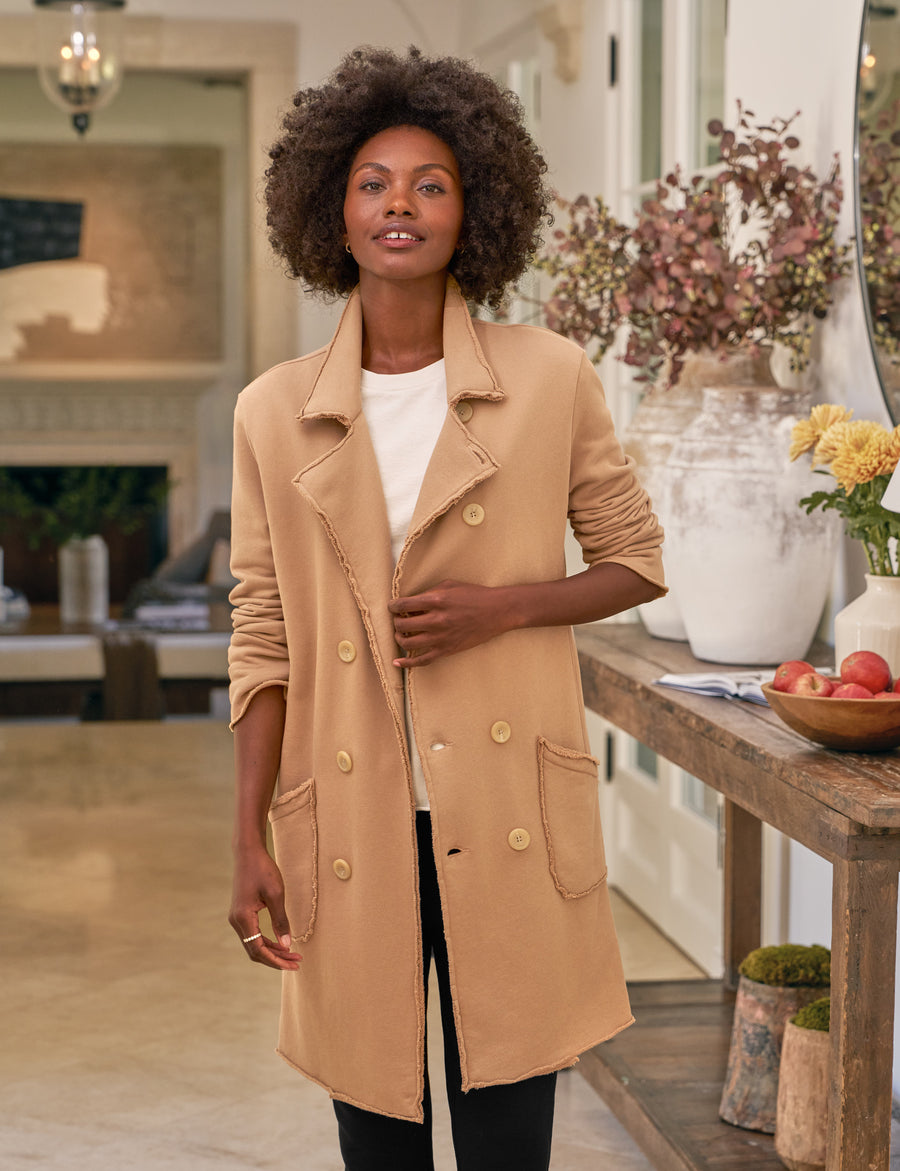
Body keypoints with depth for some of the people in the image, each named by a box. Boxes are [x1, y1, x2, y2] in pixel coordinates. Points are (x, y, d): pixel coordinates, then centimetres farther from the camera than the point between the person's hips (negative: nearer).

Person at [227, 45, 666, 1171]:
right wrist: (249, 845, 1)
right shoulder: (274, 412, 2)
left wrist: (503, 605, -11)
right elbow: (263, 642, 5)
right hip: (352, 828, 1)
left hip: (505, 822, -1)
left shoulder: (549, 380, -1)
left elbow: (635, 559, 8)